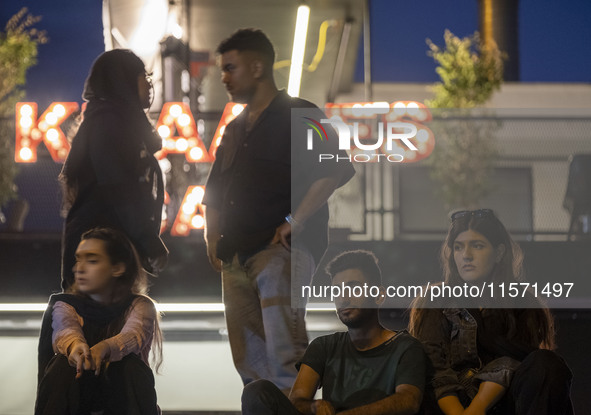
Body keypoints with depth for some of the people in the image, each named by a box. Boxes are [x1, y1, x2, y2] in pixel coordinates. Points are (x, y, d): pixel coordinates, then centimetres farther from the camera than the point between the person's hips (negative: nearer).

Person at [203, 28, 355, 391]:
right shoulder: (235, 130, 23)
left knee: (284, 358, -18)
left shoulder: (300, 116, 1)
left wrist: (295, 222, -15)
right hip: (236, 258, 8)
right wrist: (213, 236, 12)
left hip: (280, 251, -7)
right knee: (249, 364, 6)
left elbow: (338, 169, -11)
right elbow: (215, 191, 29)